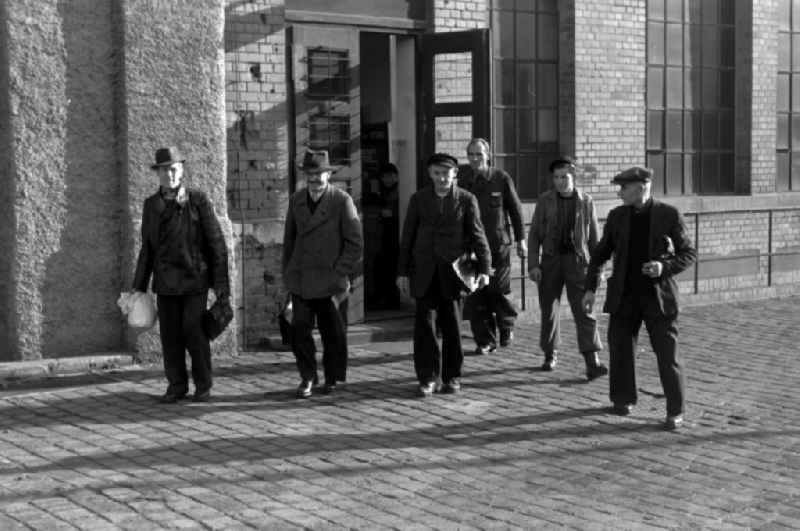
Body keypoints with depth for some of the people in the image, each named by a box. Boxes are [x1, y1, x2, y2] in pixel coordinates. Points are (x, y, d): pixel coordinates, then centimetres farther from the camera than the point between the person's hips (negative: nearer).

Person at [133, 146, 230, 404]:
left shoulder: (198, 200, -2)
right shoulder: (151, 205, 8)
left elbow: (216, 242, -3)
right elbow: (147, 248, 13)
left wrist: (221, 282, -8)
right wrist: (139, 286, 9)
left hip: (194, 279, -3)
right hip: (165, 282, 3)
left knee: (194, 333, -4)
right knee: (170, 334, 3)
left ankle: (203, 385, 10)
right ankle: (176, 386, 14)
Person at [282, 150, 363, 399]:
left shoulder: (342, 201, -5)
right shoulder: (296, 200, 9)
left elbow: (355, 243, -5)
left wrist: (340, 274, -9)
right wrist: (287, 272, 12)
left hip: (329, 279, -3)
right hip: (300, 279, 3)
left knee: (333, 332, 5)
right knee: (299, 330, -3)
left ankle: (332, 378, 23)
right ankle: (307, 378, 13)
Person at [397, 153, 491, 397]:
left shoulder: (466, 200, 3)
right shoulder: (418, 199, 7)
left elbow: (477, 235, -1)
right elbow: (407, 237, 8)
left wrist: (484, 269, -11)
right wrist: (402, 272, 4)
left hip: (453, 270, -1)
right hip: (425, 273, 1)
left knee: (452, 325, 4)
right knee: (424, 324, -1)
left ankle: (452, 377, 17)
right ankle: (428, 378, 7)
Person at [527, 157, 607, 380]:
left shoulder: (585, 201, 2)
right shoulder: (545, 200, 2)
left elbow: (593, 237, 7)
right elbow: (534, 234, 3)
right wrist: (533, 264, -4)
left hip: (578, 260, -1)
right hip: (551, 260, 1)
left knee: (584, 311, -9)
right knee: (549, 311, 10)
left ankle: (592, 362, -14)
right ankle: (550, 354, 29)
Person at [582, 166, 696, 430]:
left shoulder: (669, 215, -4)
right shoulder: (617, 216, 6)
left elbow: (689, 253, 0)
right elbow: (601, 253, 12)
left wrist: (665, 267, -18)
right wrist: (590, 287, 6)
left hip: (659, 296, -3)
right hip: (624, 296, 3)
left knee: (667, 355, -3)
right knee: (620, 349, 8)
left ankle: (675, 412, 5)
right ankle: (623, 399, 27)